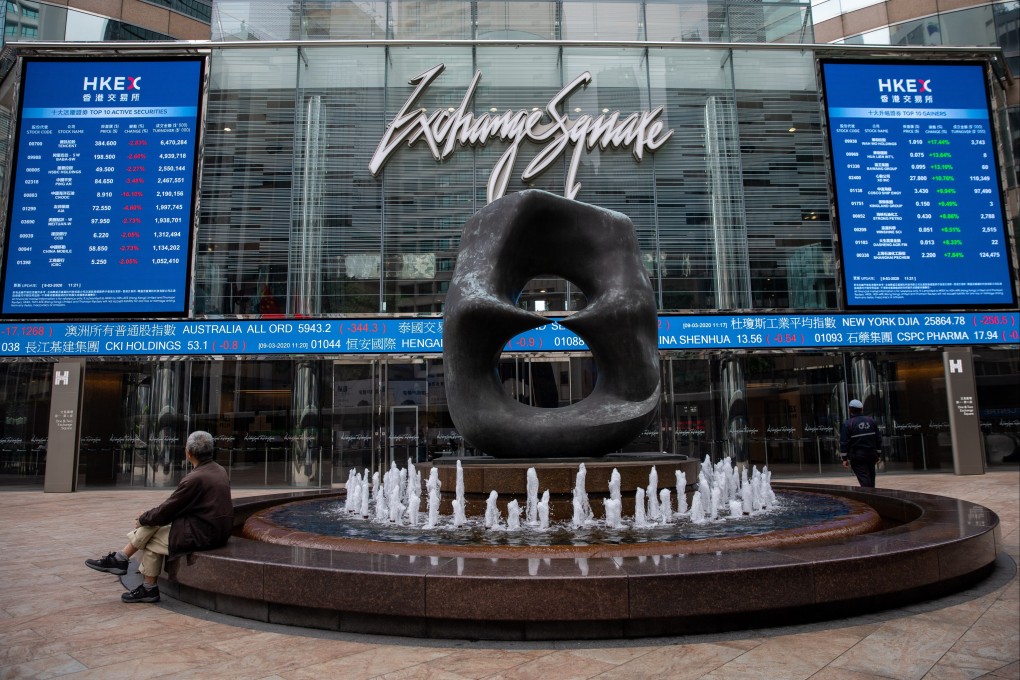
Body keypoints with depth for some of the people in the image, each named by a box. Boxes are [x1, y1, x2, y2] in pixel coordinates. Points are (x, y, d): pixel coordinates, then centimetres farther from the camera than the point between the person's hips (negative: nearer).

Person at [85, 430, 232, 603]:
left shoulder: (195, 478, -21)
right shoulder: (219, 470, 6)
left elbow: (165, 512, -12)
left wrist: (142, 519, 7)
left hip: (201, 534, -8)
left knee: (151, 541, 4)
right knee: (152, 522, 10)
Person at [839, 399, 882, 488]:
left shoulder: (847, 424, -10)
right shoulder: (871, 421, 6)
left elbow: (844, 443, -11)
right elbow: (878, 439, 10)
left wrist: (844, 458, -6)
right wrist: (879, 454, 16)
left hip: (857, 457, -5)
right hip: (871, 455, 5)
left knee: (864, 478, -7)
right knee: (871, 476, 17)